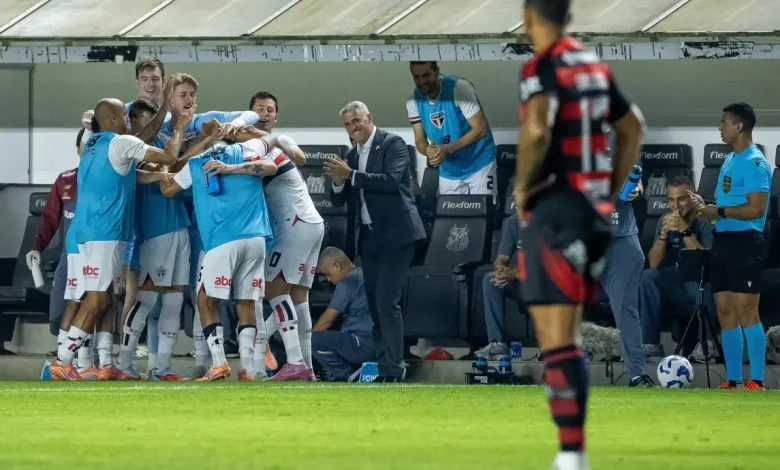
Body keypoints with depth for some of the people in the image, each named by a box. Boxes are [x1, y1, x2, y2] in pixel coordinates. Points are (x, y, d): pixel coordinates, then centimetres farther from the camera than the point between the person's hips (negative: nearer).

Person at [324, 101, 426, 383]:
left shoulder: (392, 144, -5)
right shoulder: (351, 156, 15)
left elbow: (392, 180, -20)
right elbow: (340, 201, 14)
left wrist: (351, 176, -22)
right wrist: (338, 181, -7)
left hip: (395, 235, -8)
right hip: (369, 237, 8)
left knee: (387, 302, -14)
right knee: (375, 305, 8)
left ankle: (394, 370, -13)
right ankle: (385, 368, 12)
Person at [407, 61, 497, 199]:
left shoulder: (459, 88, -21)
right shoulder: (414, 101, -6)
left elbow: (480, 129, -22)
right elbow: (420, 140, -2)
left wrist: (447, 149, -33)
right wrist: (429, 150, -27)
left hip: (478, 165, -4)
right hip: (448, 172, 5)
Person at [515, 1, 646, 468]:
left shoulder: (542, 67, -11)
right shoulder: (595, 65, 13)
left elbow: (536, 131, -27)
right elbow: (633, 127, 23)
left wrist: (522, 186, -12)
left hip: (554, 208, -8)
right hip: (594, 211, 8)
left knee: (556, 340, -10)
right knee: (568, 337, 16)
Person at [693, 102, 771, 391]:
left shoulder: (754, 162, -12)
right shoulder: (730, 160, 17)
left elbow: (756, 208, -20)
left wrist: (718, 211, -16)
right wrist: (706, 208, 8)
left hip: (744, 241, -10)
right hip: (723, 240, 10)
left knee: (746, 312, -11)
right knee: (725, 312, 9)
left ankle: (756, 382, -11)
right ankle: (733, 381, 13)